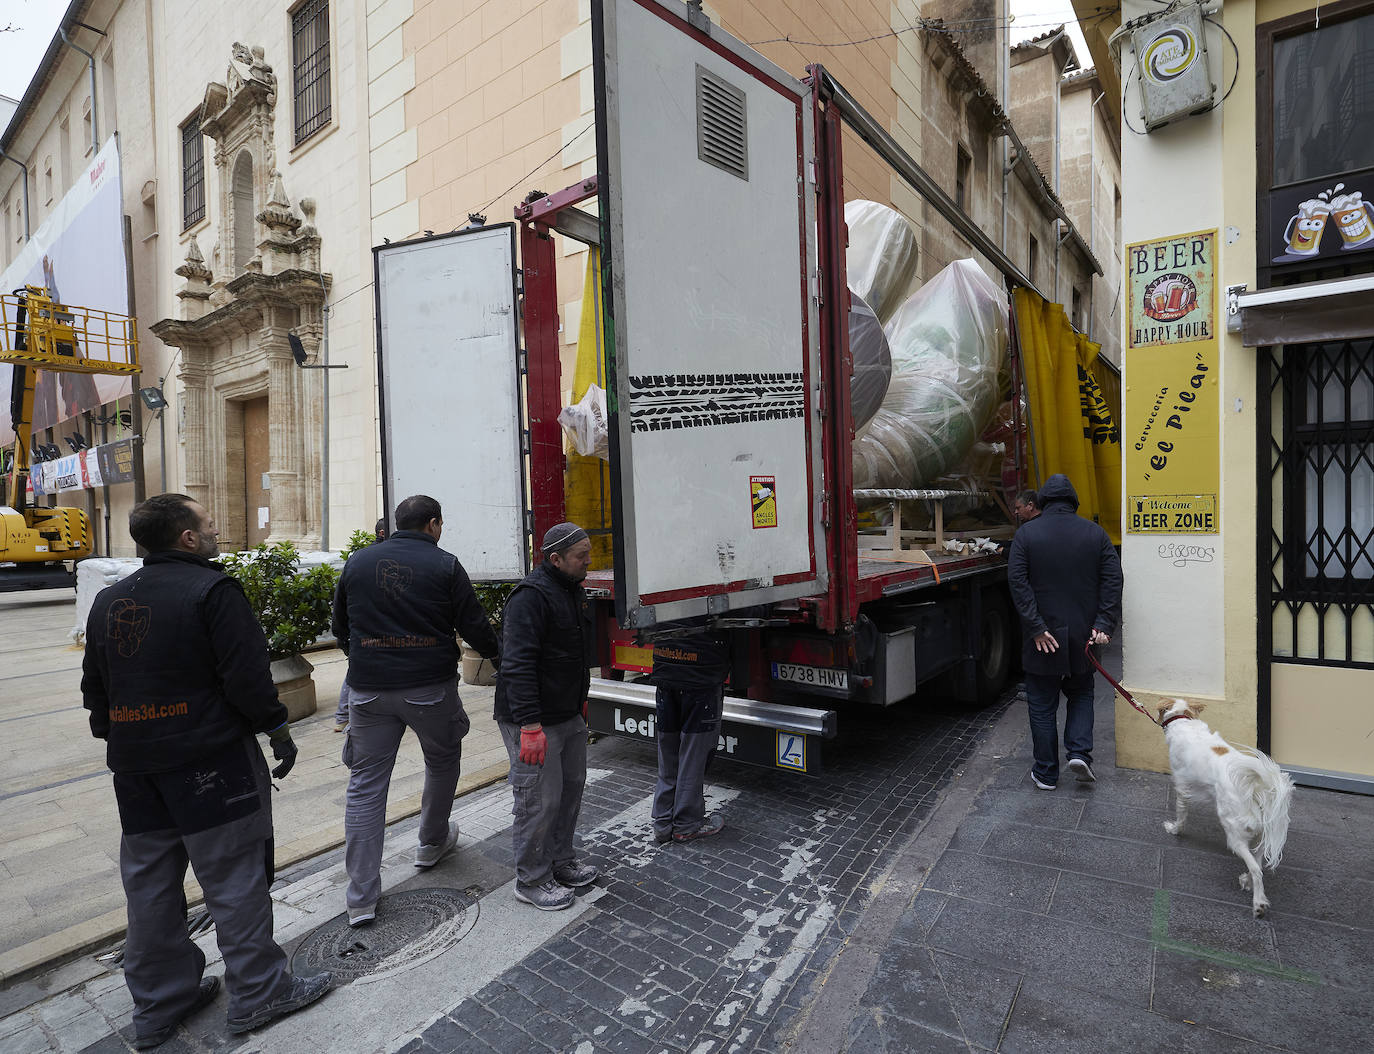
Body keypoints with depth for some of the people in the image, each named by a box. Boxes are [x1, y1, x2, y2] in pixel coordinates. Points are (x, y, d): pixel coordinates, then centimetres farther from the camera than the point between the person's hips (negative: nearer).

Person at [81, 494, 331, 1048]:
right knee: (234, 877, 4)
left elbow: (94, 686, 16)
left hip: (135, 768, 8)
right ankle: (256, 991, 16)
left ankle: (158, 1003, 31)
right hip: (210, 761, -7)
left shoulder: (108, 601, 9)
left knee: (149, 884, 17)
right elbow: (246, 675, -19)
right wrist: (278, 730, -7)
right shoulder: (213, 590, -15)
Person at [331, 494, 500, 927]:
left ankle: (361, 897, 11)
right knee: (443, 761, 22)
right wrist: (498, 656, 15)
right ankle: (432, 843, 40)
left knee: (365, 783, 9)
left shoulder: (358, 562, 5)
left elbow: (340, 625, 15)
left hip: (369, 688, 3)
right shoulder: (445, 565, -7)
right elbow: (473, 624, -4)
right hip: (430, 686, -3)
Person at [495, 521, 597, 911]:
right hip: (533, 721, -10)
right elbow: (517, 665, -27)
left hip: (569, 715, 10)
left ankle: (561, 863, 37)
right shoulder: (530, 597, -21)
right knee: (540, 799, 0)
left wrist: (581, 700, 25)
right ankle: (532, 881, 20)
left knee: (571, 788, 19)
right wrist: (530, 725, -29)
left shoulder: (573, 590, 10)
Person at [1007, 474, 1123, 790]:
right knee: (1081, 694, 23)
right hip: (1082, 635, 2)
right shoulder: (1095, 533, 2)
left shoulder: (1026, 534, -6)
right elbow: (1113, 580, -4)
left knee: (1042, 705, 8)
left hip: (1043, 637, -2)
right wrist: (1104, 624, -6)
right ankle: (1079, 752, 7)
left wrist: (1036, 627, -13)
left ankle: (1046, 773, 15)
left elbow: (1017, 582, -14)